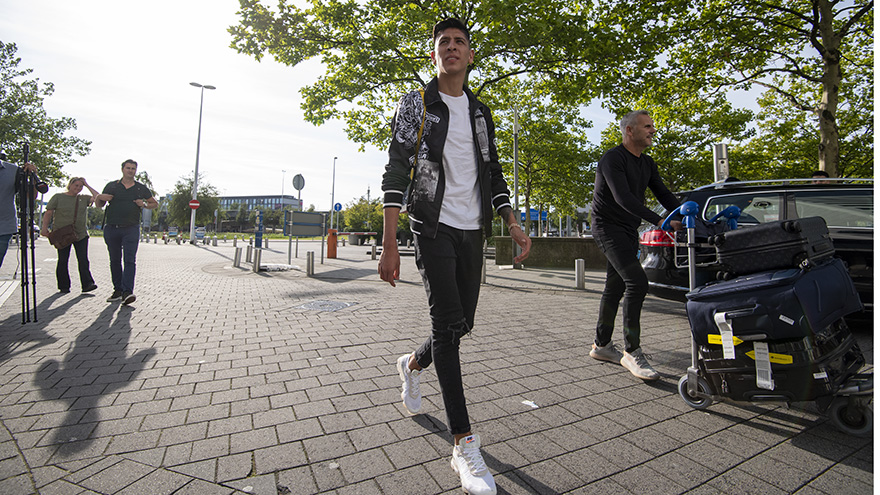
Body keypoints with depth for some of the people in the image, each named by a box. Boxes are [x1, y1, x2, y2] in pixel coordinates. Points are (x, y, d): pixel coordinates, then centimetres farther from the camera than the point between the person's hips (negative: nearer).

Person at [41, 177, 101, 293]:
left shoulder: (84, 198, 11)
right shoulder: (58, 197, 6)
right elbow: (48, 213, 4)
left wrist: (87, 185, -1)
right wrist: (45, 227, -5)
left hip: (81, 234, 1)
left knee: (83, 259, -7)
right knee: (63, 260, 5)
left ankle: (87, 284, -11)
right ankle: (64, 286, 13)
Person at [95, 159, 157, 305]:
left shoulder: (141, 188, 10)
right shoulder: (111, 186, 11)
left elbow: (155, 204, 18)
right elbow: (98, 205, 18)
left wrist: (145, 204, -3)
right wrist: (100, 197, -4)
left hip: (131, 229, -2)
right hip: (111, 228, 2)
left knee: (129, 260, -12)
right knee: (115, 260, 7)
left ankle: (127, 292, -18)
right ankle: (118, 290, 15)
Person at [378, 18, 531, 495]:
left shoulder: (481, 112, 16)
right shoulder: (415, 104, 2)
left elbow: (492, 174, 19)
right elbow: (396, 172, -8)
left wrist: (514, 225, 7)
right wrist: (389, 243, -18)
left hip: (472, 231, 5)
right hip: (433, 227, -5)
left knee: (461, 325, 8)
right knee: (449, 324, -12)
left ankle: (412, 365, 39)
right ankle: (464, 444, -1)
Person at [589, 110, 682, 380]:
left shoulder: (647, 163, 15)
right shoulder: (613, 158, -13)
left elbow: (663, 193, 12)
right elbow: (622, 198, -25)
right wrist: (659, 221, -32)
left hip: (629, 231, 9)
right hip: (609, 227, -9)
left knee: (615, 288, 11)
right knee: (637, 282, -19)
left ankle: (601, 345, 21)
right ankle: (632, 351, -11)